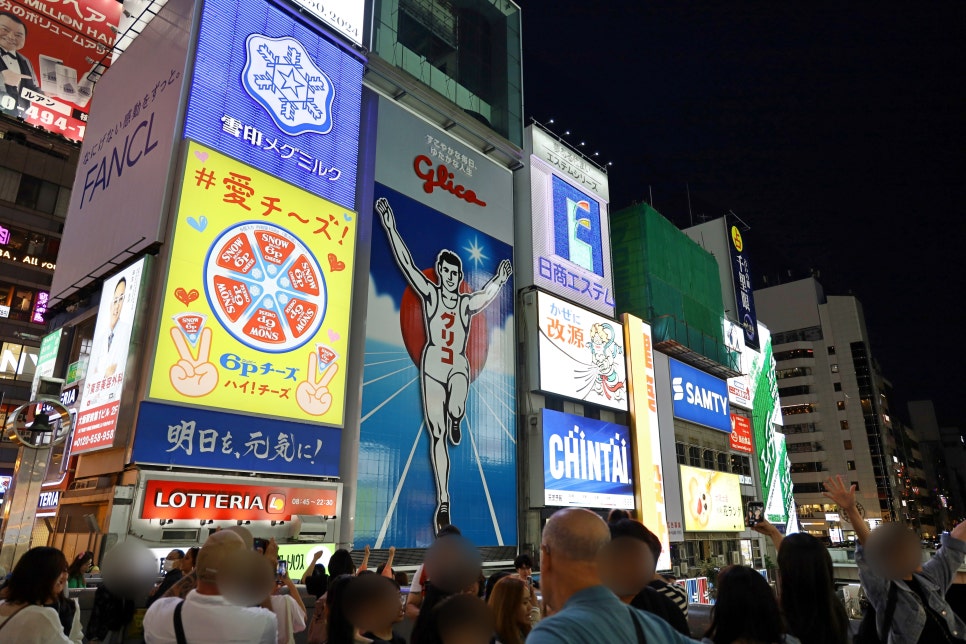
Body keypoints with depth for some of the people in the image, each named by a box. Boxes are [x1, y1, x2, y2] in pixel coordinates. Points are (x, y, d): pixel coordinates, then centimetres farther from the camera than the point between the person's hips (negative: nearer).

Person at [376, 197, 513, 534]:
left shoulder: (467, 303, 13)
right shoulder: (430, 294, 5)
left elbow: (486, 294, 0)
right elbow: (406, 263, 0)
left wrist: (499, 280, -13)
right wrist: (390, 226, -4)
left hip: (459, 366, 1)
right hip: (433, 365, 0)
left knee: (455, 412, -31)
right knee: (437, 435, -1)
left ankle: (455, 421, 9)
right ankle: (443, 502, 6)